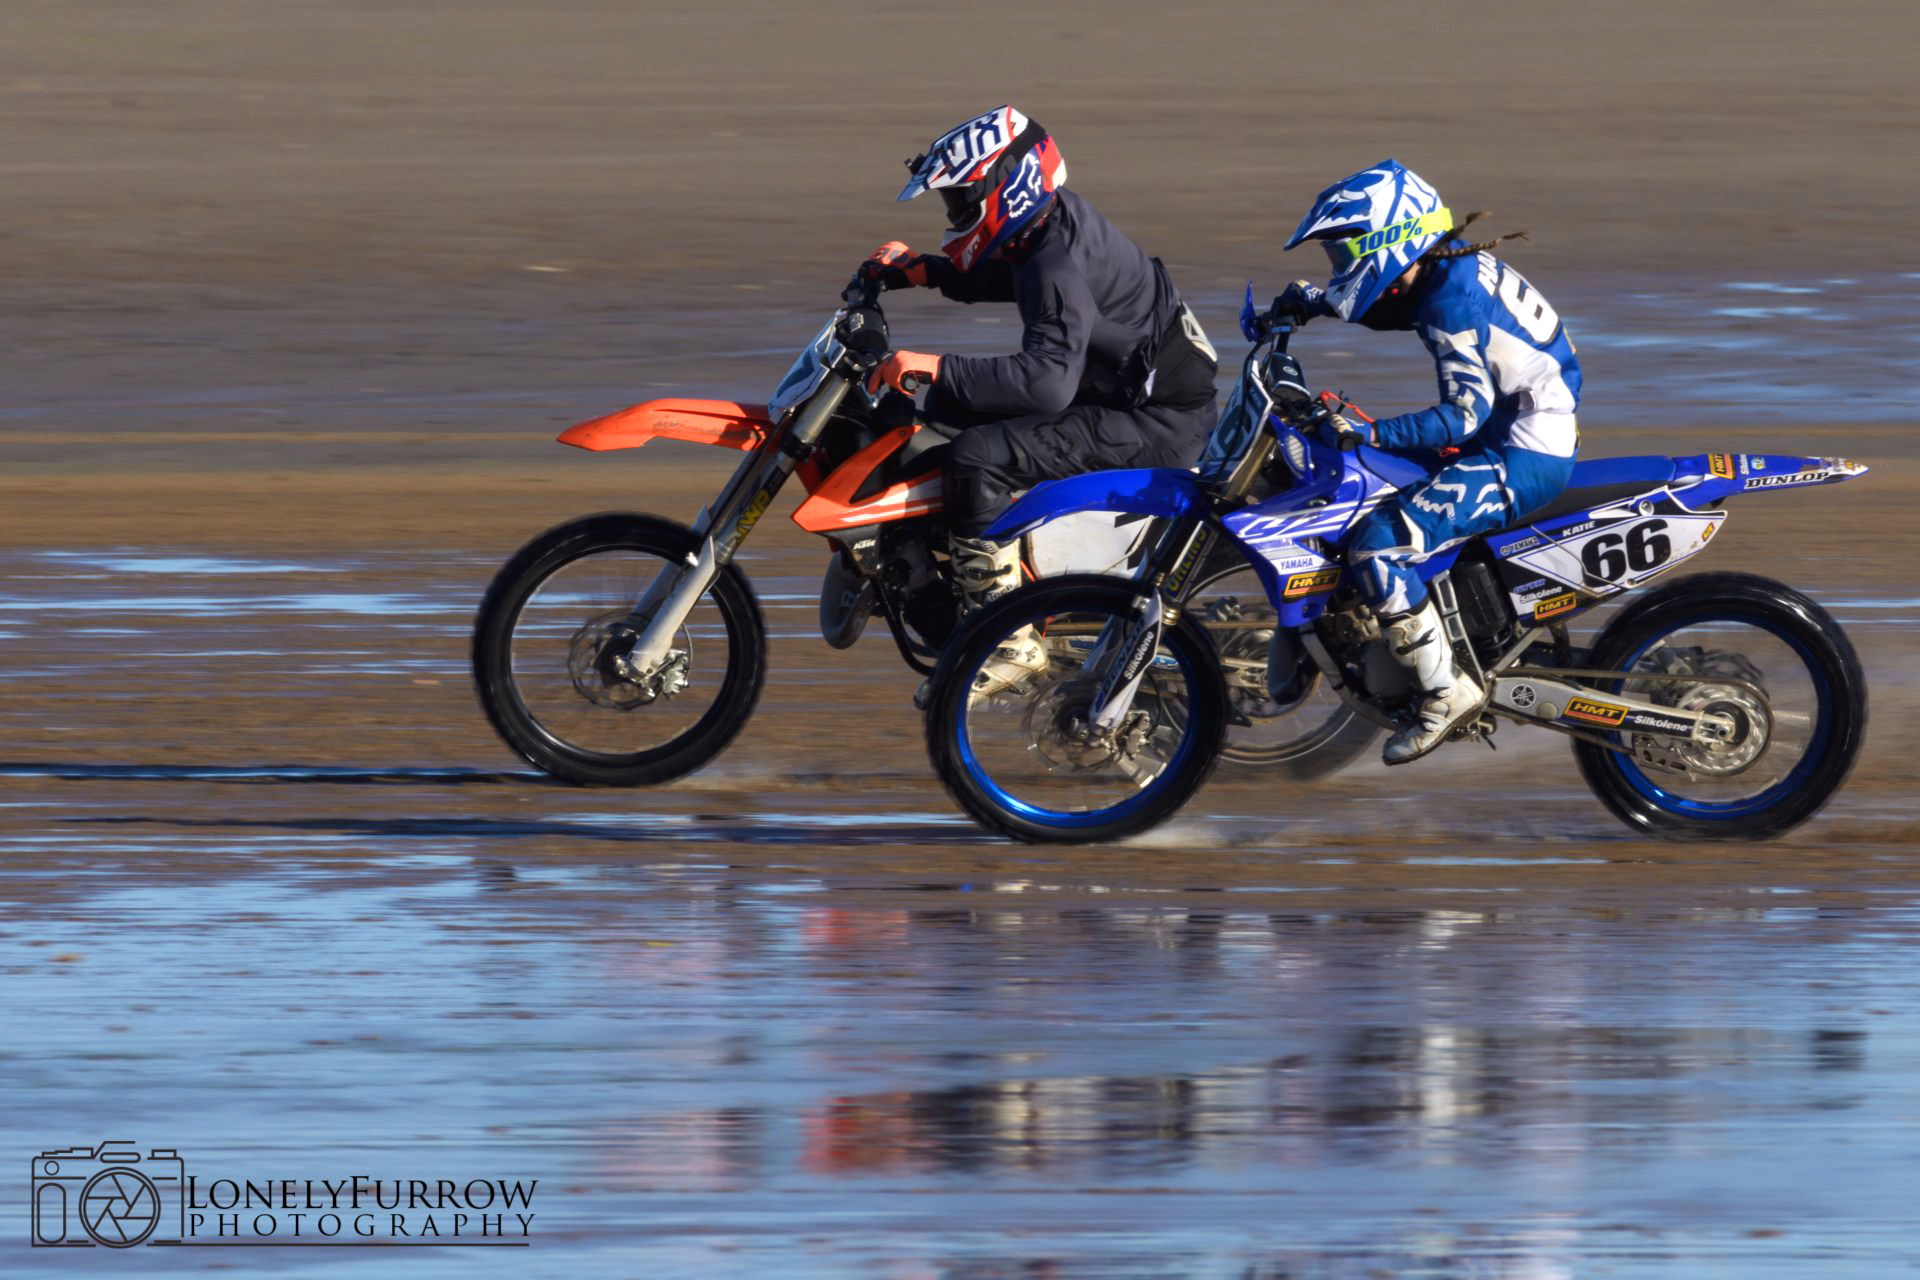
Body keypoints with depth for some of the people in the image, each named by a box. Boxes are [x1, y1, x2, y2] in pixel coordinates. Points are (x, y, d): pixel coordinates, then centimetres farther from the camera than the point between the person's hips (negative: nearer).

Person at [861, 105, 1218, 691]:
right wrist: (925, 270, 16)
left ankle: (1012, 642, -25)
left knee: (978, 458, -27)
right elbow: (1013, 278, 29)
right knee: (950, 406, 19)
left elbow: (1049, 379, -39)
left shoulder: (1058, 265, -26)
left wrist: (938, 369, -40)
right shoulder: (1057, 216, 6)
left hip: (1155, 423, -11)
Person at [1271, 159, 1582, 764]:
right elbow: (1377, 303, 29)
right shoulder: (1453, 269, 8)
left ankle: (1446, 691, -14)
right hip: (1512, 436, 11)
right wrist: (1310, 300, 13)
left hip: (1521, 458, -11)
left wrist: (1370, 434, -35)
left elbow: (1467, 413, -29)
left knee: (1377, 544, -20)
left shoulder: (1451, 300, -22)